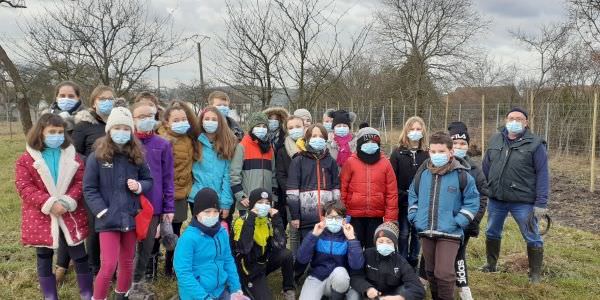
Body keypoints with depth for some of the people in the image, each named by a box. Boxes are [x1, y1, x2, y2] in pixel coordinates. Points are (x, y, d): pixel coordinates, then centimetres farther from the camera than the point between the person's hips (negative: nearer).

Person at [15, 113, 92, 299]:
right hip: (41, 217, -1)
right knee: (44, 259, 11)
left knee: (80, 256, 7)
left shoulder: (72, 156, 3)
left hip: (70, 215, 1)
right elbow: (24, 188, -11)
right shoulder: (26, 159, -3)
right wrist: (49, 203, -22)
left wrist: (68, 201, -19)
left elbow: (80, 182, -1)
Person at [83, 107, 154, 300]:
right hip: (108, 219, -4)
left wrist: (139, 186, -10)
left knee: (127, 262, 17)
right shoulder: (97, 156, -8)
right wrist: (102, 212, -15)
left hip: (131, 217, 4)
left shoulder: (137, 156, 2)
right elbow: (89, 189, -7)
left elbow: (149, 180, 12)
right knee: (108, 265, -7)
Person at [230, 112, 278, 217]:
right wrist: (241, 196, -12)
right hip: (247, 203, -5)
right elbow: (234, 174, -7)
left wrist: (274, 195, 9)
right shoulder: (242, 146, -2)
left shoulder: (269, 148, 16)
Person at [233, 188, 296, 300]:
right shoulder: (242, 221, -16)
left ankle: (289, 290, -1)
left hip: (265, 262, 5)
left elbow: (280, 245, -17)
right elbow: (244, 249, -33)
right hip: (250, 269, -4)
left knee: (287, 254, -22)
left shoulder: (269, 221, -2)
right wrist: (250, 220, -32)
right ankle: (248, 288, 11)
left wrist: (277, 219, -19)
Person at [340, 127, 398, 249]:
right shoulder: (350, 162, -1)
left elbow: (392, 192, 2)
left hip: (376, 217, 1)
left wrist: (390, 218, -3)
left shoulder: (385, 163, 3)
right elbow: (342, 189, 0)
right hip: (354, 216, -1)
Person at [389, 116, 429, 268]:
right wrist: (399, 195, -10)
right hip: (403, 201, -1)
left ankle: (413, 263, 23)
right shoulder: (398, 152, 1)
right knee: (404, 233, 6)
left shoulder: (427, 153, 3)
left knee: (417, 233, 9)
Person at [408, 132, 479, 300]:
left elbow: (472, 201, -4)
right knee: (431, 272, 15)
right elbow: (413, 197, 16)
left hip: (449, 234, -4)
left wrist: (458, 222, -11)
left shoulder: (461, 175, -7)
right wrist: (415, 218, 4)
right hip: (426, 233, 4)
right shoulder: (422, 174, 4)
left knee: (444, 273, -11)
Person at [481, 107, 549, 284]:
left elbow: (542, 174, -10)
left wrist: (541, 203, -16)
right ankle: (491, 265, 37)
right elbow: (485, 168, 10)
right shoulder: (495, 140, 5)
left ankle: (535, 274, 23)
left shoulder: (535, 144, -7)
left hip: (523, 201, -4)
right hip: (496, 199, 4)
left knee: (532, 237, 6)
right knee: (492, 233, 18)